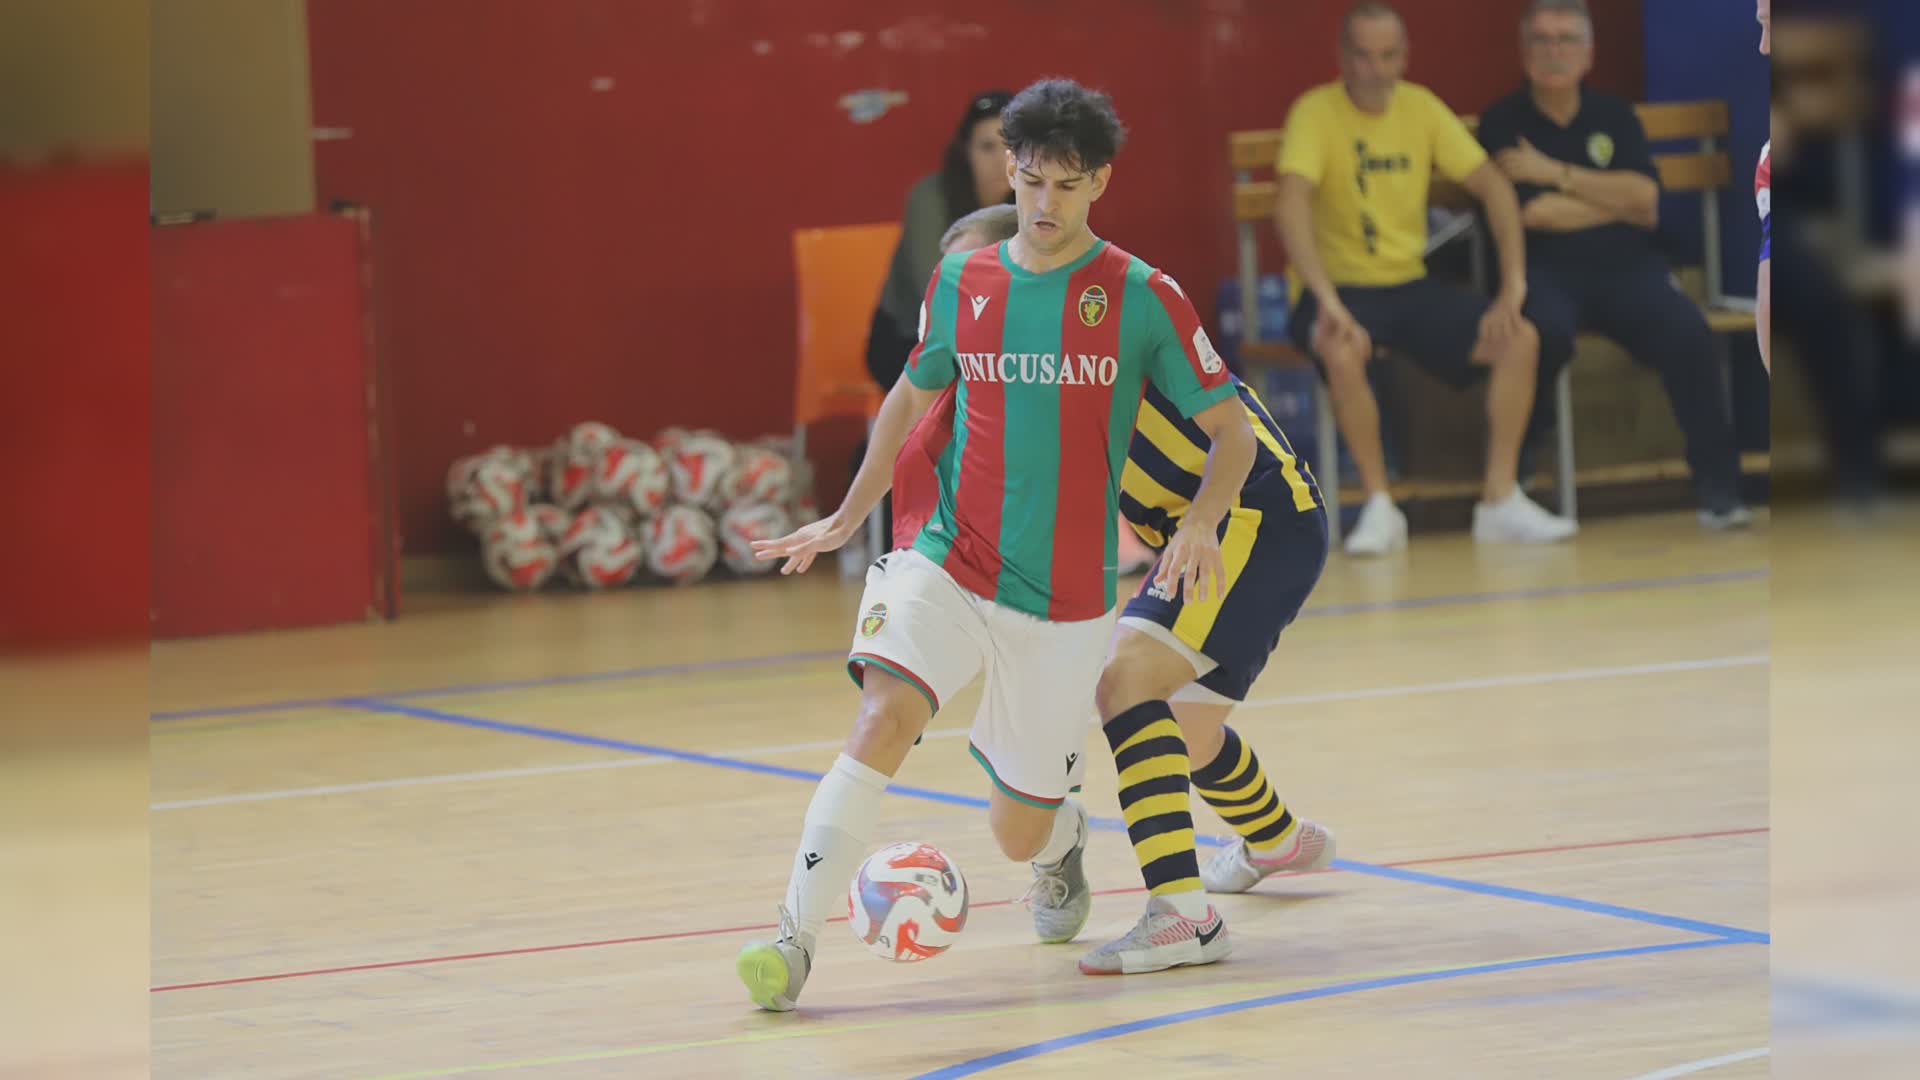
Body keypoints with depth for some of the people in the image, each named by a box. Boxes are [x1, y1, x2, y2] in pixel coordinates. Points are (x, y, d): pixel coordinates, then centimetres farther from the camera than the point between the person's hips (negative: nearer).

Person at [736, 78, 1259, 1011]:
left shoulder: (1142, 297, -6)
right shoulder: (961, 283, 2)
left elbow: (1231, 432, -2)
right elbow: (910, 397, 19)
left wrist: (1199, 526, -20)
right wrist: (844, 521, 16)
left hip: (1064, 600, -1)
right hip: (947, 566, 1)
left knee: (1017, 834, 8)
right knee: (882, 720, -27)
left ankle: (1064, 838, 46)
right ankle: (794, 940, -26)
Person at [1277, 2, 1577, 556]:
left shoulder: (1423, 108, 3)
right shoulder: (1316, 113, -12)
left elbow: (1493, 186, 1)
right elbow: (1292, 206, -27)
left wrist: (1513, 285, -13)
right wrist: (1327, 302, -40)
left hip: (1410, 286, 5)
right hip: (1340, 286, -5)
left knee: (1521, 338, -16)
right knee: (1343, 352, -38)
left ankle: (1500, 500, -7)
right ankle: (1379, 506, -20)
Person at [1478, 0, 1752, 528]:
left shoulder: (1614, 115, 16)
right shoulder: (1503, 122, 6)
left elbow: (1645, 200, 0)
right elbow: (1533, 212, -9)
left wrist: (1556, 172, -6)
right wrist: (1619, 201, 1)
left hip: (1626, 267, 3)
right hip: (1544, 272, -3)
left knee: (1690, 335, -27)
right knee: (1547, 333, -38)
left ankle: (1718, 487, -19)